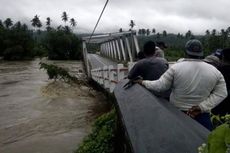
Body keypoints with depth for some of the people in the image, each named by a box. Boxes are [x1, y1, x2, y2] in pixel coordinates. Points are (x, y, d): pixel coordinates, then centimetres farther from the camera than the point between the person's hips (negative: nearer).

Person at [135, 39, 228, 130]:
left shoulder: (176, 68, -11)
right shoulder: (214, 71, -2)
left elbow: (159, 86, -10)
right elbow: (221, 93, -2)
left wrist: (143, 82, 4)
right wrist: (202, 107, -9)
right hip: (202, 116, 1)